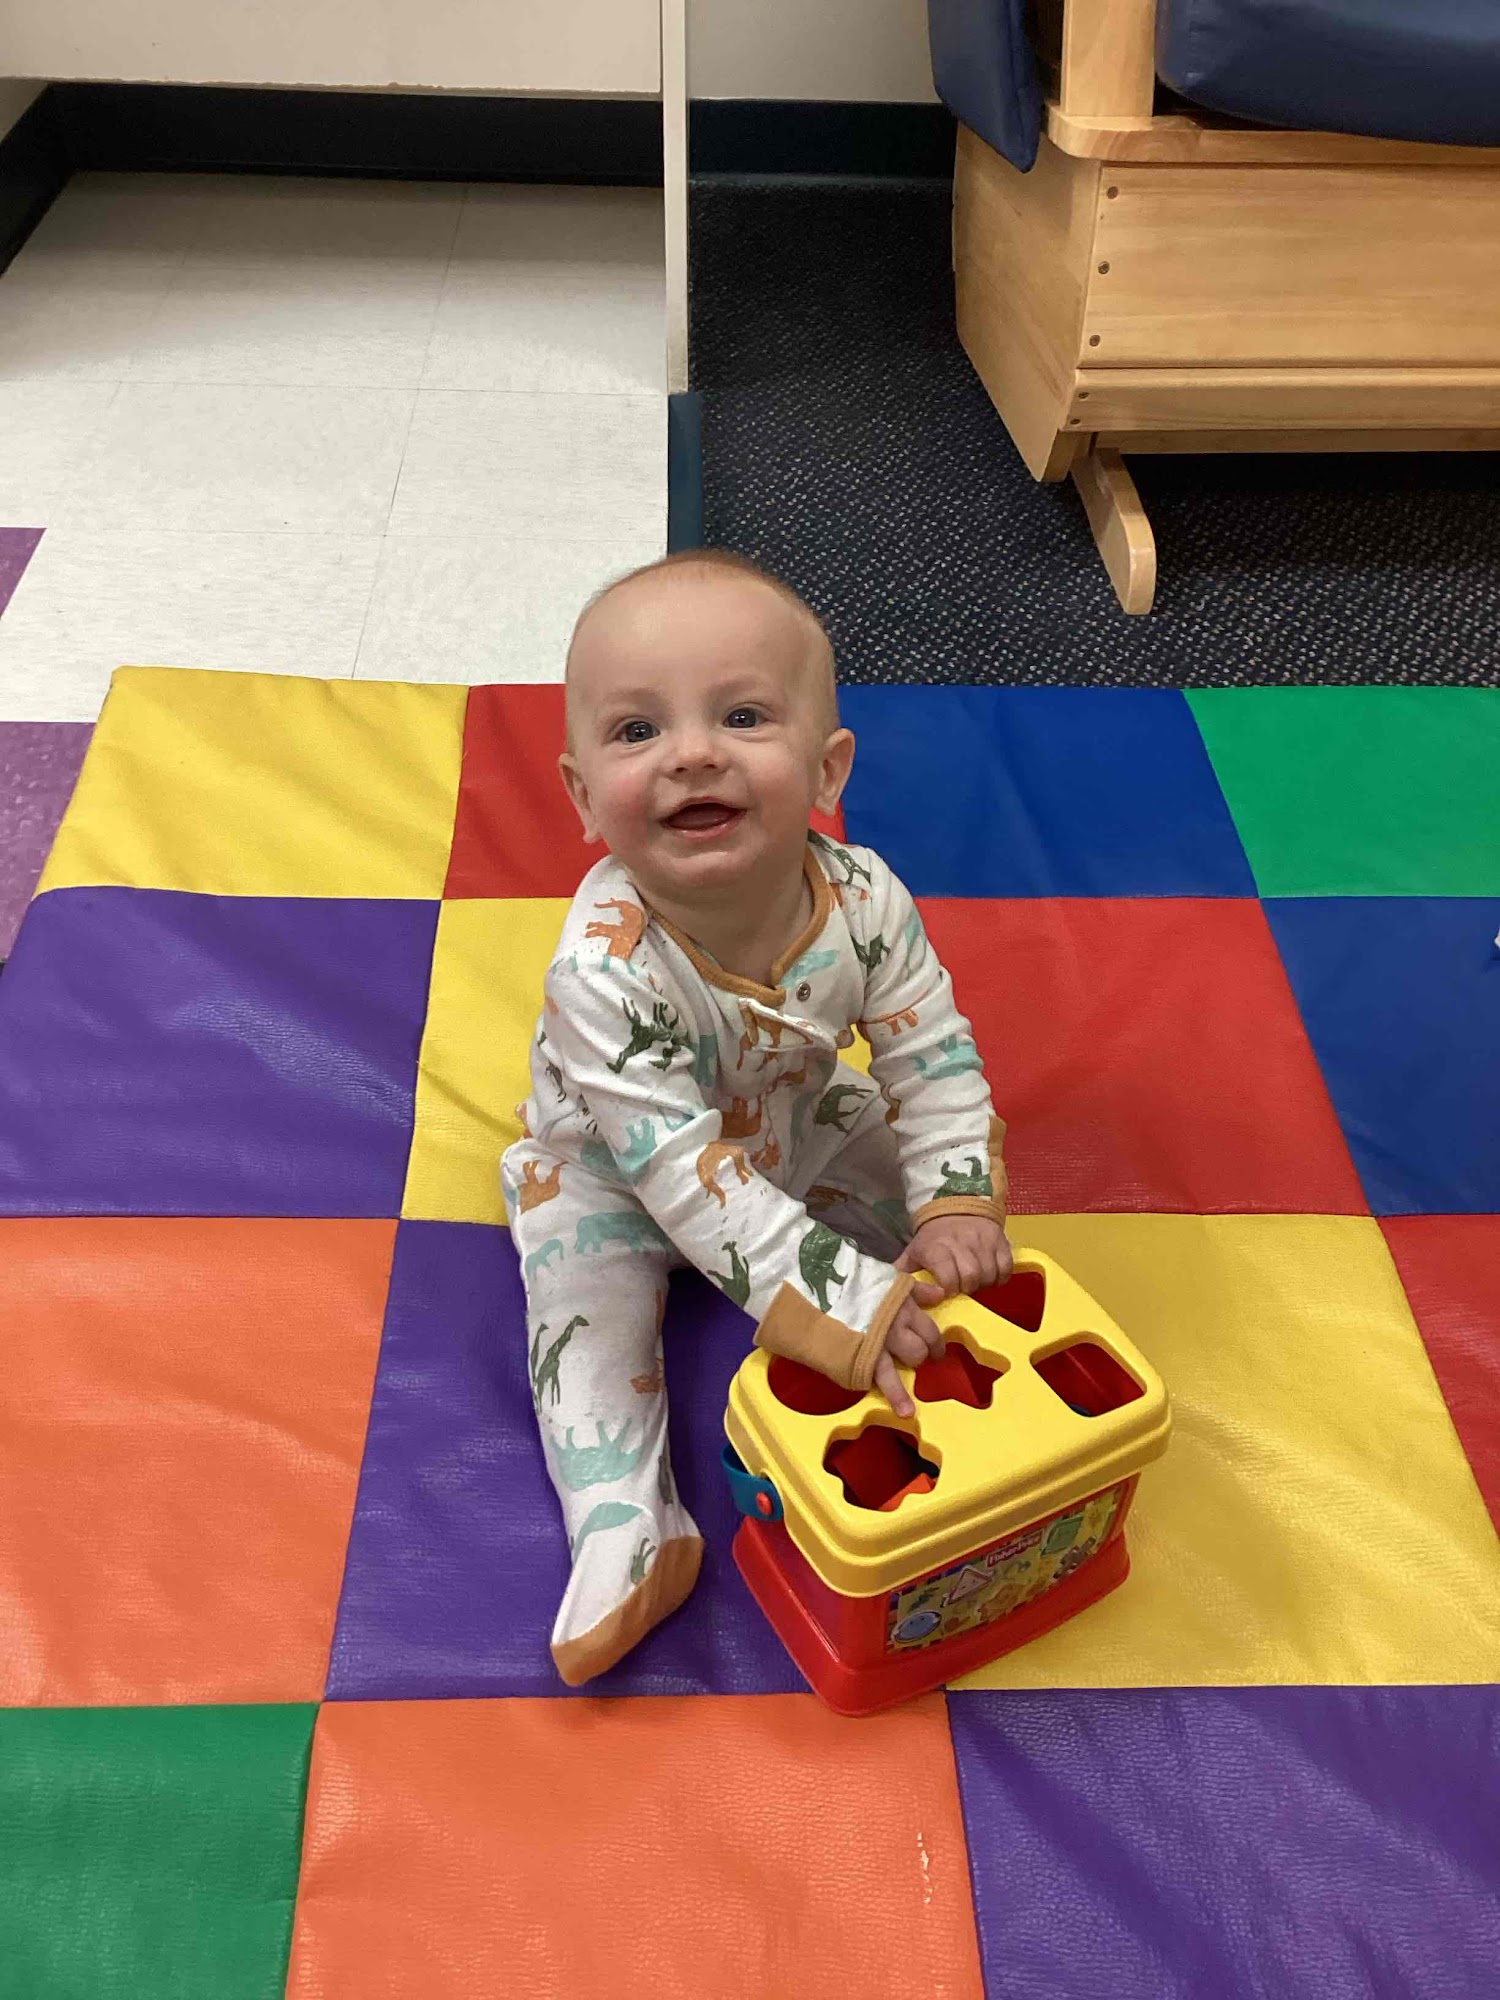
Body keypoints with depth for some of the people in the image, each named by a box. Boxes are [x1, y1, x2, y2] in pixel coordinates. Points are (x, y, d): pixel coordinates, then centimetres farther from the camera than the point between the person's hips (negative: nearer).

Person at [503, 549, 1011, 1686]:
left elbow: (934, 1054, -16)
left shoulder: (862, 899, -29)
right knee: (590, 1309, -20)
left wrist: (955, 1208, -28)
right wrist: (838, 1305, -44)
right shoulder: (604, 974, -42)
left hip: (793, 1122, 4)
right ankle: (628, 1527, -8)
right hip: (608, 1169, -3)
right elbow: (687, 1176, -41)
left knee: (948, 1222, -2)